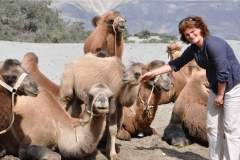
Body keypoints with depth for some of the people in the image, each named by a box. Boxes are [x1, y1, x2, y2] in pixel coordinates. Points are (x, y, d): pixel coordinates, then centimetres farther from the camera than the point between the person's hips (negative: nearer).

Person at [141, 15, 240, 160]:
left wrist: (220, 95, -14)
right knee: (212, 127, 8)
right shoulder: (193, 49, 6)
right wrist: (152, 73, 16)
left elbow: (223, 72, -22)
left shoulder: (213, 44, -21)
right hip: (216, 88, 9)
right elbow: (176, 64, 16)